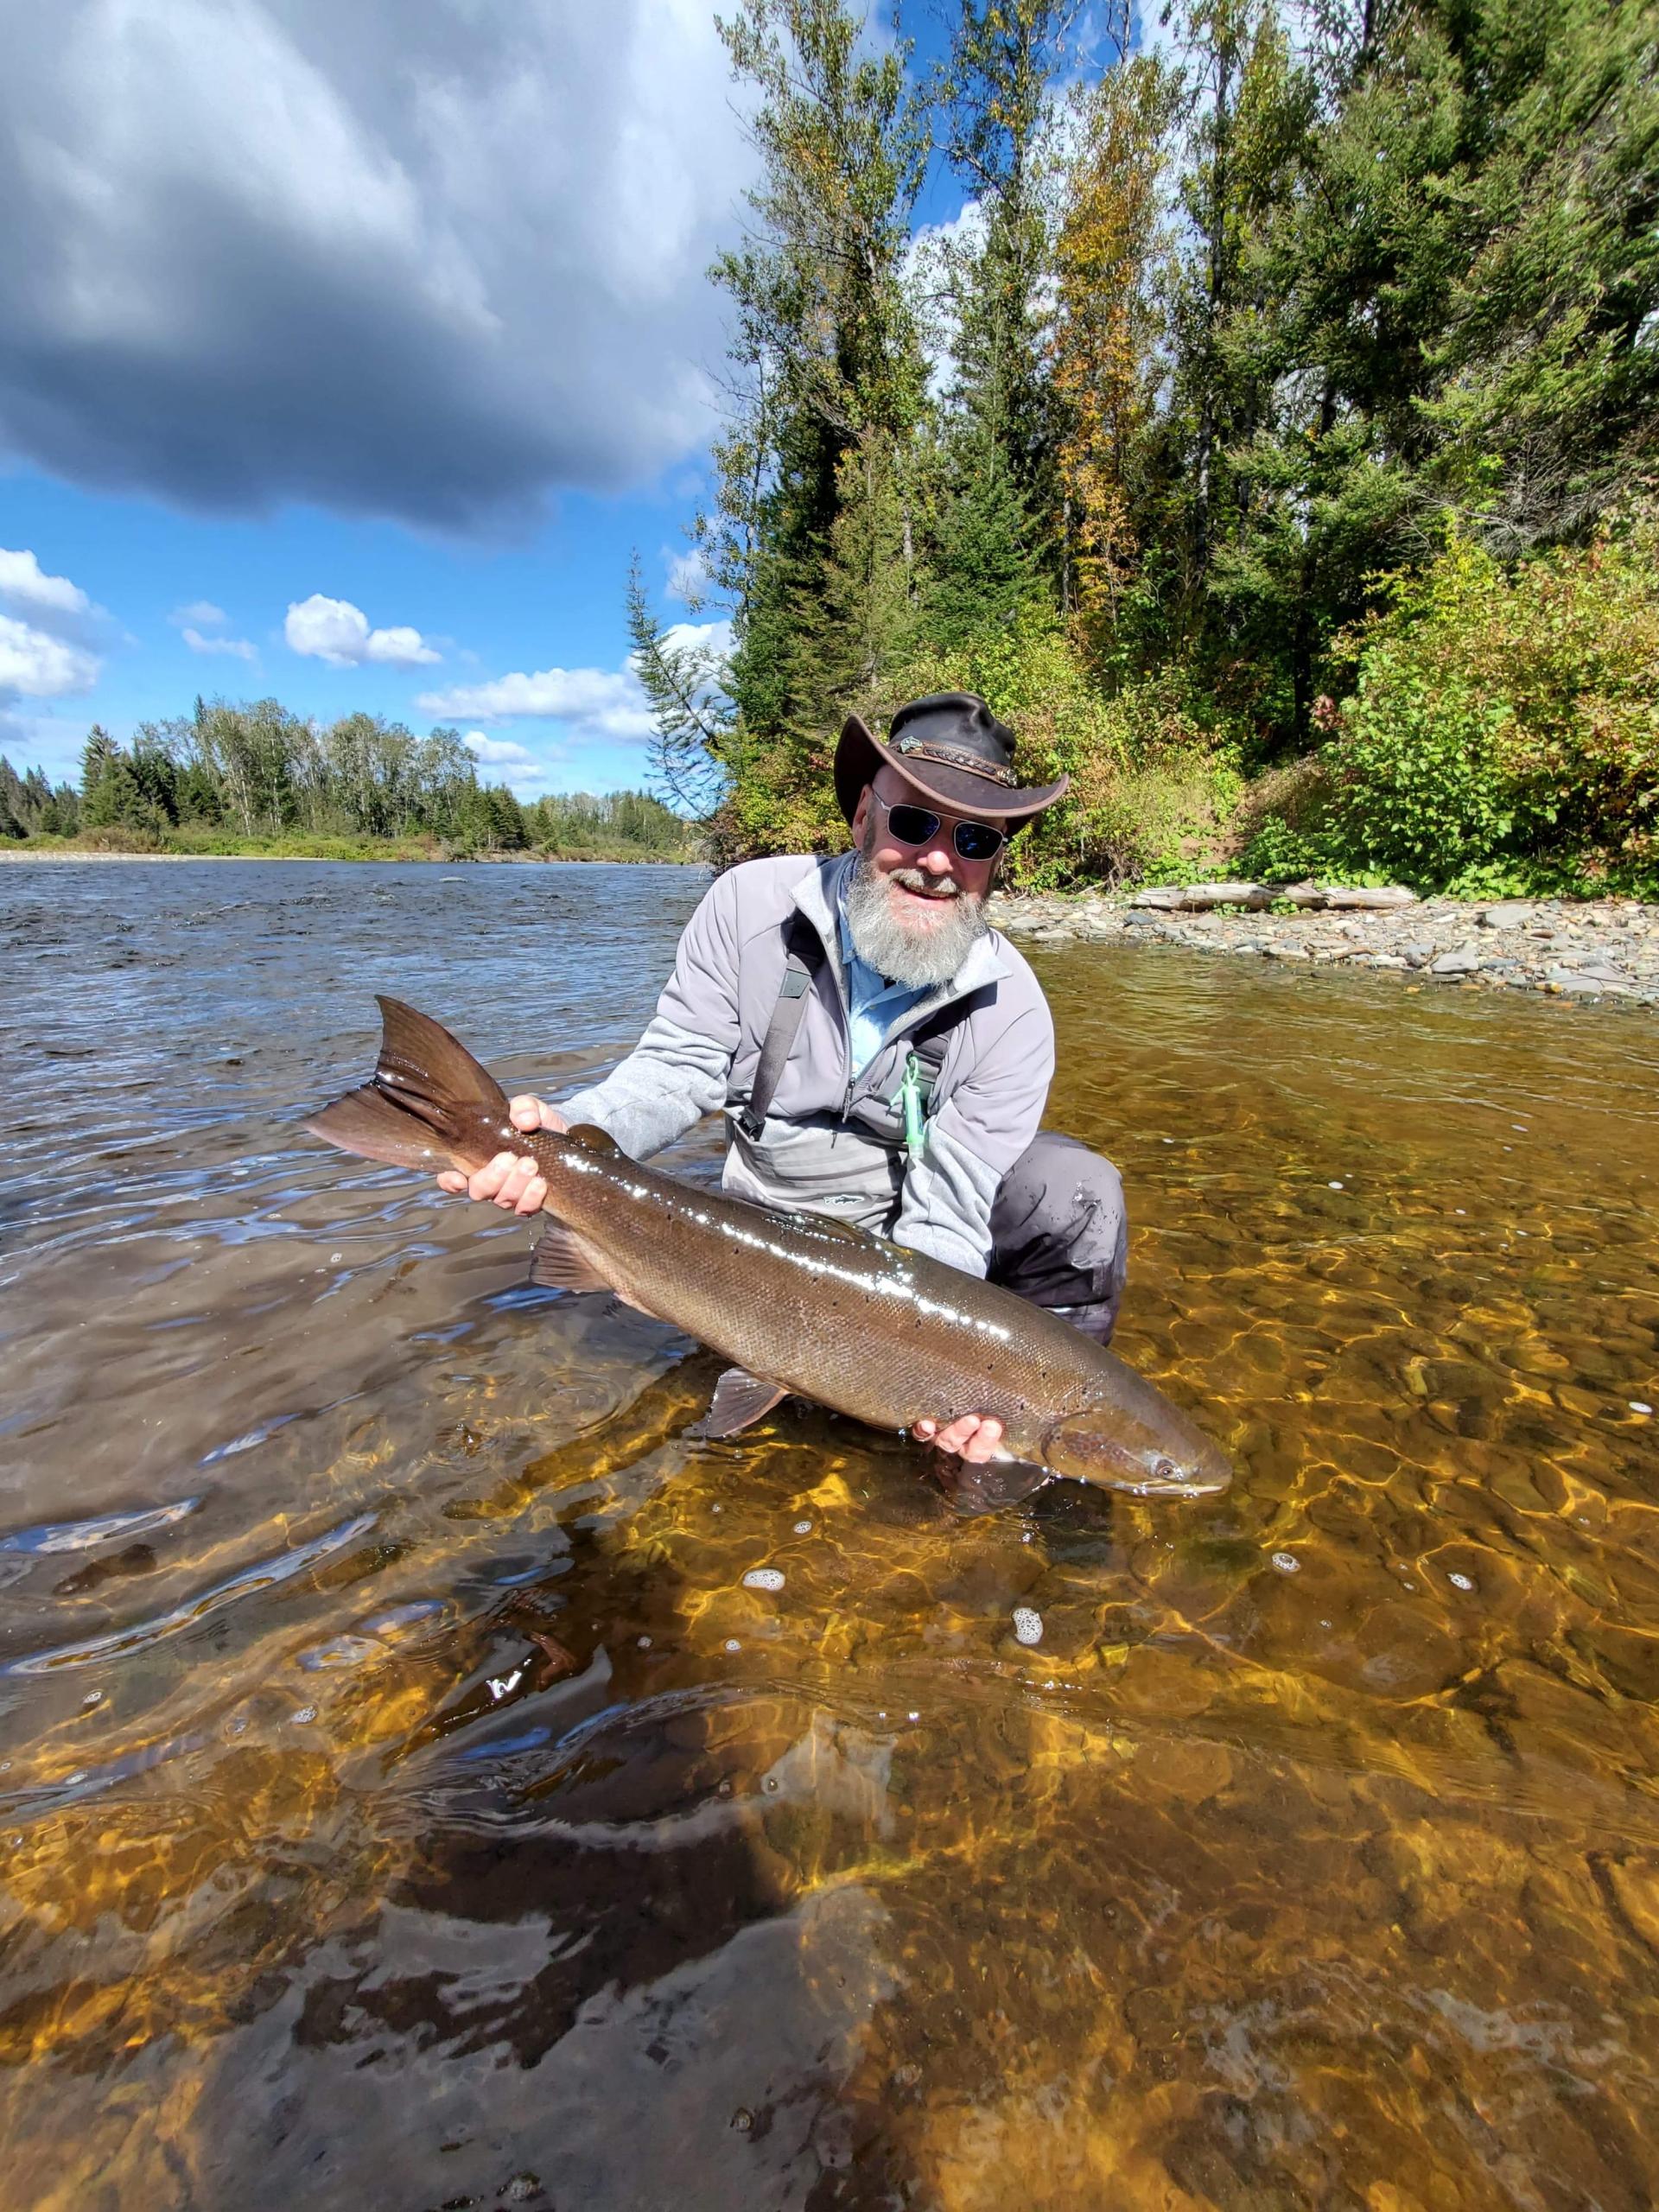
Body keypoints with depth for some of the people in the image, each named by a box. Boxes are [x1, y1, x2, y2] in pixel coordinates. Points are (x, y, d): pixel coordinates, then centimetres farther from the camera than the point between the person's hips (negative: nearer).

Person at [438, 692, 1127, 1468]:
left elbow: (949, 1208, -22)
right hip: (774, 1219, 1)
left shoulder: (1009, 1008, -20)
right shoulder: (752, 903, -17)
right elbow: (682, 1067, -13)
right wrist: (575, 1131, -34)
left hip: (912, 1215, 0)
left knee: (1078, 1192, -24)